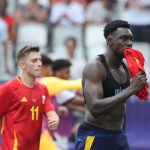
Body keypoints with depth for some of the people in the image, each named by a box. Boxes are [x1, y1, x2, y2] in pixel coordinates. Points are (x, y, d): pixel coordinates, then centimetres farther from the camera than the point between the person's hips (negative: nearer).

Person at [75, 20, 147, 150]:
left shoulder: (125, 69, 10)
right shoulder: (95, 67, -15)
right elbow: (95, 108, -27)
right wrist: (130, 90, -29)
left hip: (119, 137, 8)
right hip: (94, 138, -8)